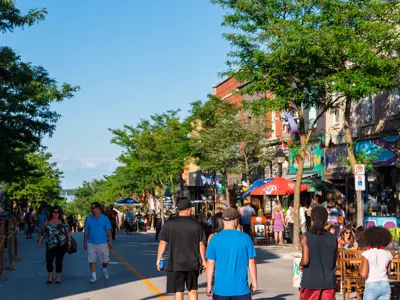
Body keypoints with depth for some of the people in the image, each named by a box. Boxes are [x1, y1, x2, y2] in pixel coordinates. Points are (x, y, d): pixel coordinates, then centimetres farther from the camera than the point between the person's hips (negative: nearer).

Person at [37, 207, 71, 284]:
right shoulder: (48, 222, 6)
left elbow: (68, 231, 5)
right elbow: (43, 233, 11)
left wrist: (69, 240, -2)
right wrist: (39, 242, 8)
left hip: (62, 245, -1)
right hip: (51, 245, 1)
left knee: (59, 261, 4)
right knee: (49, 261, -6)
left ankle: (58, 277, 19)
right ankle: (50, 277, 15)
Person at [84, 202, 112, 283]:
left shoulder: (105, 218, -2)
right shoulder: (89, 219, 3)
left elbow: (108, 231, -2)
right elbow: (86, 231, 7)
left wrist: (110, 241, -6)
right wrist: (85, 242, 6)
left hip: (103, 243, -1)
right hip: (91, 243, 1)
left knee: (105, 260, 5)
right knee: (92, 261, 2)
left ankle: (104, 270, 35)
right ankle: (94, 277, 12)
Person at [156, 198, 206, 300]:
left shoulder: (169, 223, -4)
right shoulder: (196, 224, -2)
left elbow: (162, 243, -5)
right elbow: (201, 244, 1)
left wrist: (159, 259, 5)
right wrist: (203, 260, 11)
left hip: (175, 264, -1)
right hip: (192, 263, 1)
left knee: (178, 291, 5)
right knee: (192, 290, 16)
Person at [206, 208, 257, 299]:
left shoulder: (214, 239, -3)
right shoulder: (245, 238, -5)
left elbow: (210, 264, -2)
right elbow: (252, 262, -1)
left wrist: (209, 285, 6)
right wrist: (254, 282, 10)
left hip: (221, 288, 1)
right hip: (241, 288, -1)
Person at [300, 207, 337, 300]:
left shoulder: (305, 237, -9)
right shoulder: (333, 239, 1)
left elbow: (305, 260, -15)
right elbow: (334, 262, 7)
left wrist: (301, 265, 5)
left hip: (310, 282, -2)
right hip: (329, 282, 2)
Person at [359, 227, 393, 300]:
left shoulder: (366, 254, -9)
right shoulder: (388, 254, 4)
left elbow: (364, 274, -14)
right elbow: (388, 272, 13)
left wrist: (360, 267, 5)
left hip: (371, 286, -4)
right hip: (385, 286, 4)